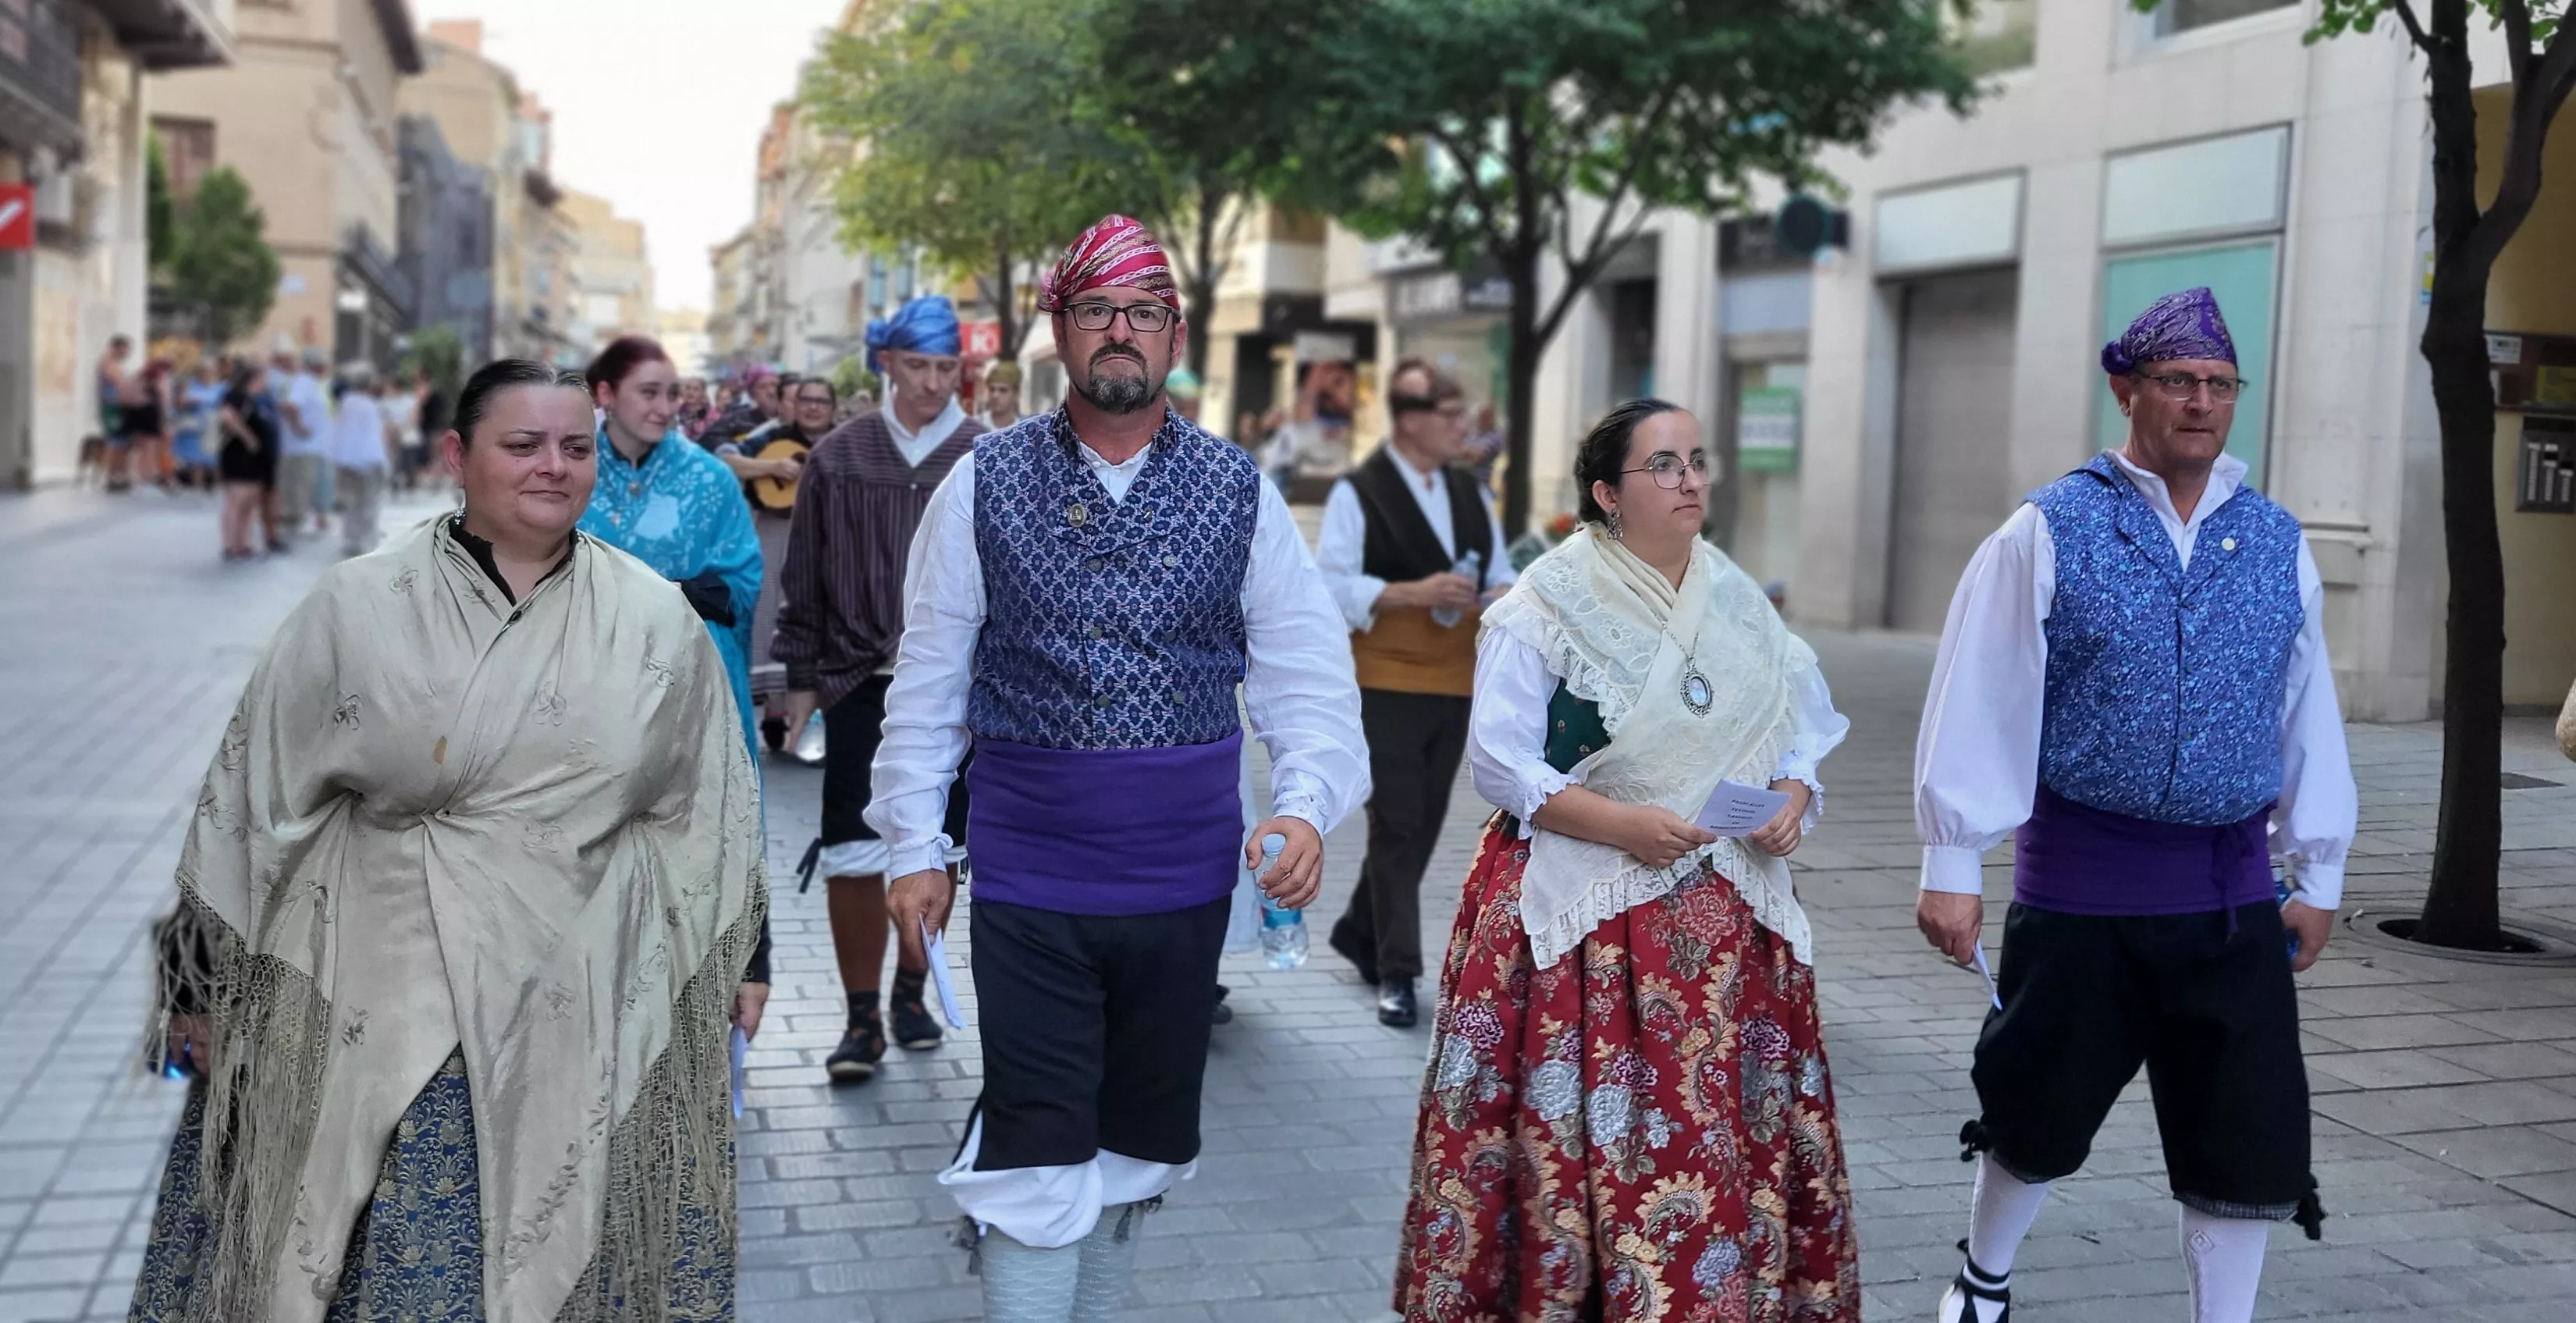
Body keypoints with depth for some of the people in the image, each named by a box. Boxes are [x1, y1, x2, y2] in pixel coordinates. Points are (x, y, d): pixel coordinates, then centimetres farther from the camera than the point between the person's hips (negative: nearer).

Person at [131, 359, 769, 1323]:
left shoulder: (656, 621, 3)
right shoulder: (355, 608, -3)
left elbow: (709, 806, 12)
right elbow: (256, 797, 3)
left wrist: (742, 950, 15)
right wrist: (205, 980, 7)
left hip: (585, 1012, 2)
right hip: (383, 1000, -1)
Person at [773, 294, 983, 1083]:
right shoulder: (837, 458, 1)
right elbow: (806, 577, 6)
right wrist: (802, 678, 6)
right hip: (860, 684, 0)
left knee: (933, 847, 11)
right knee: (852, 853, -2)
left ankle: (910, 991, 29)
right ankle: (862, 1018, 10)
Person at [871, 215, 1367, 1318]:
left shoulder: (1238, 493, 2)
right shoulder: (985, 485, -1)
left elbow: (1305, 669, 2)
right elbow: (929, 674, 2)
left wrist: (1306, 804, -14)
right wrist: (913, 843, 1)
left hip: (1184, 883, 2)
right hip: (1029, 885, -2)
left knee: (1141, 1144, 16)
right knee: (1037, 1153, -2)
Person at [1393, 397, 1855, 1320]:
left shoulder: (1739, 605, 10)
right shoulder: (1543, 607, -7)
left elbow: (1794, 735, 16)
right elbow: (1499, 760, -10)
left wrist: (1790, 802, -5)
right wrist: (1620, 823, -20)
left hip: (1723, 915, 5)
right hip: (1580, 910, -5)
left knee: (1725, 1135, 5)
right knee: (1579, 1137, -4)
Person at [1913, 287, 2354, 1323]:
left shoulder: (2277, 543, 5)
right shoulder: (2051, 532, -6)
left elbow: (2308, 713, 10)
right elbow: (1981, 701, -8)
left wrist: (2317, 874, 12)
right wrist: (1953, 866, -10)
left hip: (2229, 889, 3)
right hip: (2081, 882, -3)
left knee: (2250, 1138, 3)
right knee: (2041, 1107, 12)